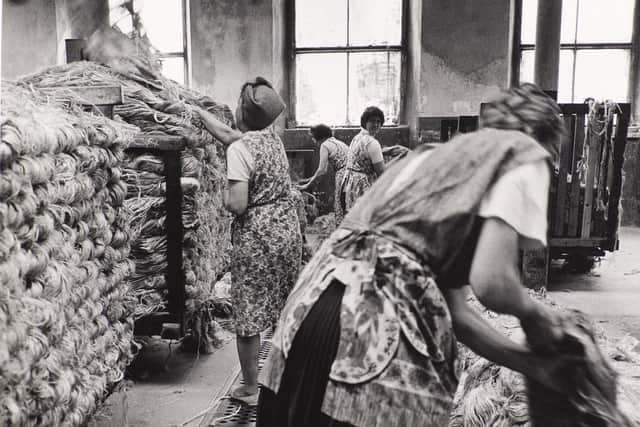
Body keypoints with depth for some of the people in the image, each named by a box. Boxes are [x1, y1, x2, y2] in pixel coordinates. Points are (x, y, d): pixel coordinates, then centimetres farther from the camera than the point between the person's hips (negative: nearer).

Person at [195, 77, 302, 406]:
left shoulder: (240, 149, -16)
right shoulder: (273, 137, 7)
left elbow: (238, 205, -21)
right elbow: (227, 133, 22)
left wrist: (222, 197, 1)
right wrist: (197, 110, 31)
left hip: (256, 238, -7)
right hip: (288, 230, 7)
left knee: (248, 317, 8)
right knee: (284, 312, 18)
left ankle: (251, 388, 22)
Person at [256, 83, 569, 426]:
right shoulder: (523, 154, 5)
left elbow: (450, 308, 20)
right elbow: (491, 283, -10)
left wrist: (530, 362, 25)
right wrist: (533, 314, 12)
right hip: (382, 325, -8)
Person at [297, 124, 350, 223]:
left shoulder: (325, 145, -3)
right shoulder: (336, 142, 24)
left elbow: (322, 170, -8)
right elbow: (325, 168, 26)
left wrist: (308, 185, -1)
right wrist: (309, 180, 28)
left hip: (343, 174, -9)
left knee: (340, 207, 0)